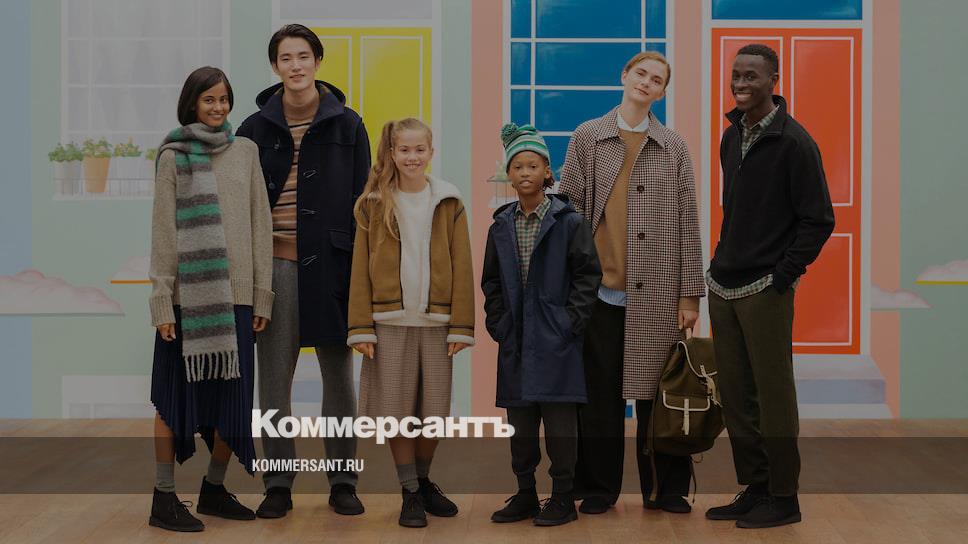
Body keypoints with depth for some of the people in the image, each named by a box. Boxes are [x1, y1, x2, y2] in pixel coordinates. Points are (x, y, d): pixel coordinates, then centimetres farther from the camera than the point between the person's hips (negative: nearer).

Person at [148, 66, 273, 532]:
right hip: (189, 294, -3)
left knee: (233, 397, 6)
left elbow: (261, 226, 9)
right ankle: (164, 498, 9)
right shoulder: (174, 157, 1)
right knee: (178, 394, 2)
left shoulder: (245, 152, 10)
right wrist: (161, 301, -7)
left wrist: (262, 294, 5)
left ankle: (214, 488, 21)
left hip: (236, 294, 3)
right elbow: (163, 232, -2)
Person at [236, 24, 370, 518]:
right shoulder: (256, 129, 7)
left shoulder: (347, 125, 5)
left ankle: (342, 482, 16)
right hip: (275, 264, 1)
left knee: (338, 376, 5)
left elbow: (361, 199, 4)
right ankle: (277, 485, 13)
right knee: (274, 377, 3)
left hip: (331, 263, -1)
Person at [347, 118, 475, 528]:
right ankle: (410, 493, 15)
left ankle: (423, 482, 28)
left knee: (432, 410, 6)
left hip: (435, 323, 1)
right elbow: (360, 269, 0)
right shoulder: (374, 204, 3)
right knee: (396, 410, 1)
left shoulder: (449, 205, 5)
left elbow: (462, 270, 2)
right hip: (389, 323, -1)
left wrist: (460, 326, -5)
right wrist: (361, 327, -7)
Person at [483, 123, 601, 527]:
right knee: (520, 421, 9)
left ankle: (563, 498, 8)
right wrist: (497, 323, 5)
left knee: (559, 419, -2)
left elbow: (588, 274, -3)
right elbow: (491, 282, 16)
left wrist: (571, 322, -9)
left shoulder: (569, 222, -3)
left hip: (556, 341, -4)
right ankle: (525, 494, 20)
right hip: (515, 341, 4)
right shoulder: (501, 227, 9)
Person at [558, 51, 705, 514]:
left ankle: (665, 489, 16)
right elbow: (568, 211, 6)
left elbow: (688, 223, 5)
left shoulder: (673, 147, 7)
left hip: (656, 294, 0)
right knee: (600, 393, 5)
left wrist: (690, 295, -1)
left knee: (656, 390, 5)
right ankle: (599, 488, 16)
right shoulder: (587, 137, 7)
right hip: (599, 289, 0)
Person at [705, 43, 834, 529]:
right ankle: (754, 489, 22)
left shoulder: (793, 142, -10)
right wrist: (723, 261, 13)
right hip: (723, 287, 7)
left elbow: (819, 220, -10)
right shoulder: (731, 137, 12)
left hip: (766, 290, -7)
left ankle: (783, 498, 11)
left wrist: (781, 275, -12)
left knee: (773, 396, 0)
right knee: (735, 394, 11)